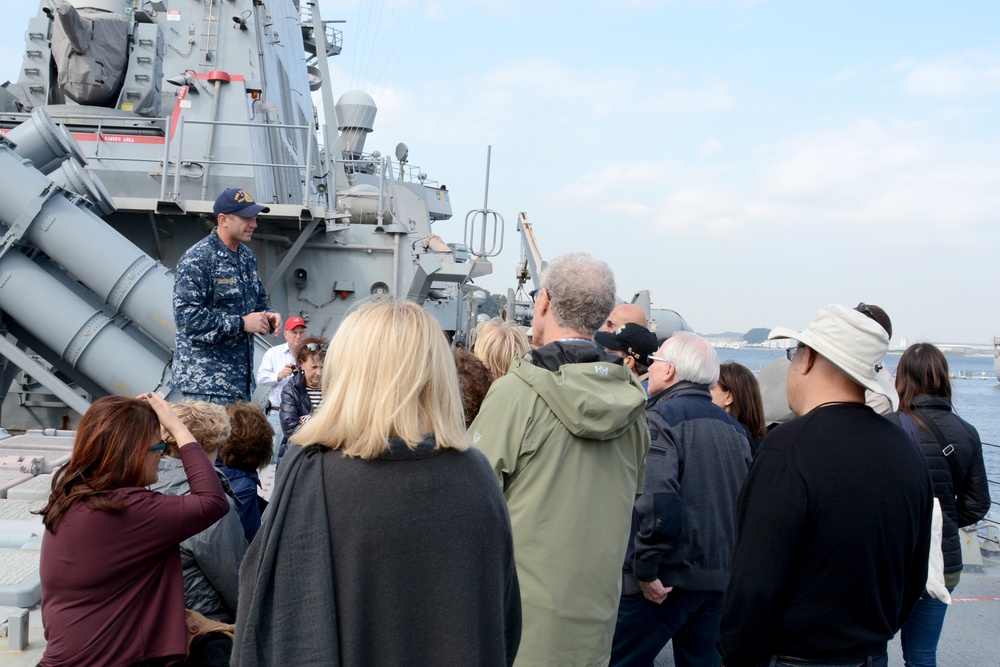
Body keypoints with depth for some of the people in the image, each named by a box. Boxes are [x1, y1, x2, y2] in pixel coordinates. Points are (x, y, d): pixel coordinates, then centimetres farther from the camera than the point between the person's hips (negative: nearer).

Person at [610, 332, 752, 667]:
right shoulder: (733, 426, 12)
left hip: (664, 580, -7)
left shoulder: (659, 418, -12)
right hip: (719, 581, 7)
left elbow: (657, 500, -24)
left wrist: (645, 570, -16)